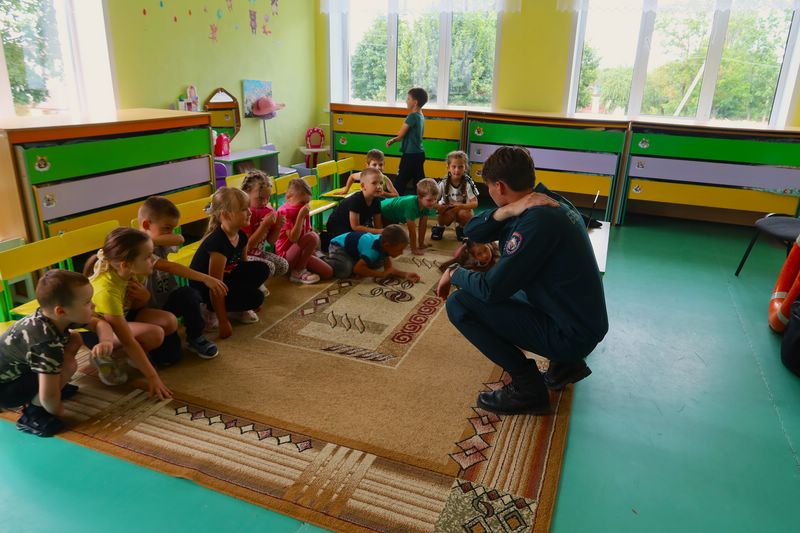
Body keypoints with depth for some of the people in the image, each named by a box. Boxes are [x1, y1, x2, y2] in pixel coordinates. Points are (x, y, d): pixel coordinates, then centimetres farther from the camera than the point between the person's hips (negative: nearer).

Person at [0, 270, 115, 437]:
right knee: (68, 364, -25)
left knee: (74, 339, 4)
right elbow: (48, 397, -34)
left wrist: (106, 341, -21)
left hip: (15, 370, 9)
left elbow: (100, 323, 0)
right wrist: (56, 411, -13)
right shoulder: (47, 343, -36)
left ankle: (34, 396, 13)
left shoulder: (55, 316, -12)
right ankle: (32, 415, -7)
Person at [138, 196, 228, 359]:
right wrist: (205, 278, -34)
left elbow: (180, 239, -20)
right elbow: (170, 267, -28)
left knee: (189, 294, -27)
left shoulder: (161, 244, 2)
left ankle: (195, 338, -7)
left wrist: (153, 239, -31)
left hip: (167, 300, 6)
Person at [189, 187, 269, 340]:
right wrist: (223, 322, -25)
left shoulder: (241, 236, -4)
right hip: (204, 288, -8)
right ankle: (212, 311, -1)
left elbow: (245, 267, 12)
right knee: (255, 297, -19)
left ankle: (237, 307, 7)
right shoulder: (218, 242, -30)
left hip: (226, 278, 8)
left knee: (262, 270, -5)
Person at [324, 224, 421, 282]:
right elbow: (357, 269, -43)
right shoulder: (373, 249, -39)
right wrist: (382, 274, -36)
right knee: (345, 270, -33)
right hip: (339, 245, -8)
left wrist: (405, 274, -25)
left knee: (379, 262, 5)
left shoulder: (383, 242, -14)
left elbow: (388, 267, -9)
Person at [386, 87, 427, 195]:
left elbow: (400, 134, -14)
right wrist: (394, 140, 7)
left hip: (411, 155, -9)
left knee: (400, 183, -1)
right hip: (419, 153, 9)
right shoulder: (421, 116, 10)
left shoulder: (412, 116, -17)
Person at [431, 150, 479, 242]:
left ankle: (461, 228, 2)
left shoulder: (468, 182, -20)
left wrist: (461, 206, -40)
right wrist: (438, 207, -38)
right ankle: (439, 227, 1)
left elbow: (475, 203, -22)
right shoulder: (443, 183, -18)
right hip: (446, 209, 0)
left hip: (463, 208, 1)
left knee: (463, 214, -33)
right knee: (449, 214, -34)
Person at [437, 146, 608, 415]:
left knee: (460, 305, -13)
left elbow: (491, 288, -23)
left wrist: (455, 274, -5)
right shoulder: (549, 202, 4)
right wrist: (506, 211, -13)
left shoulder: (538, 220, -24)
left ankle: (527, 387, -3)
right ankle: (565, 364, 19)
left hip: (570, 334, -9)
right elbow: (472, 231, 4)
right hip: (584, 322, 9)